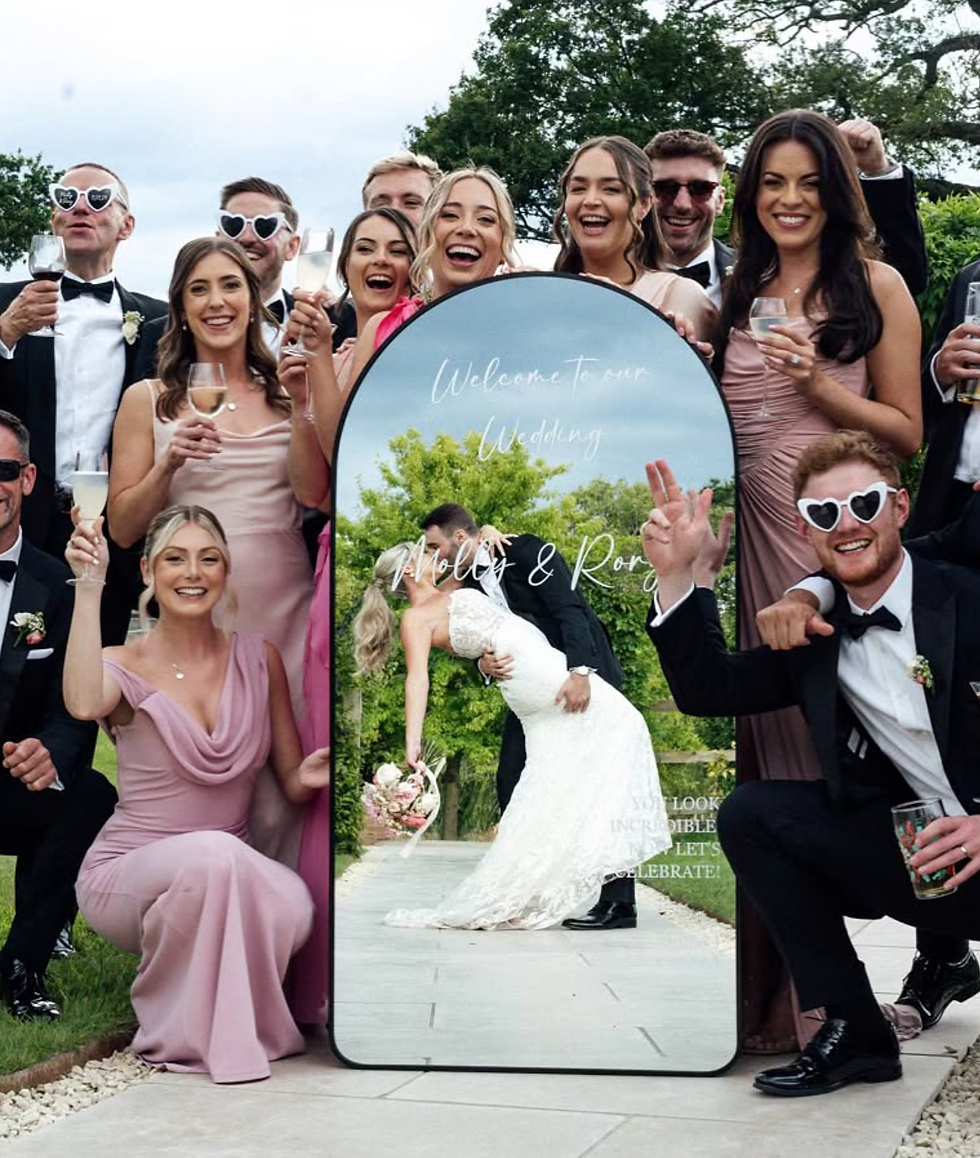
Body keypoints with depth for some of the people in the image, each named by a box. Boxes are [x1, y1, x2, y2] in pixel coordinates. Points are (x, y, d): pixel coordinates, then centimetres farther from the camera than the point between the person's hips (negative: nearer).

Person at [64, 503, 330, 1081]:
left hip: (227, 874, 3)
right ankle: (180, 1032, -14)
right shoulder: (125, 665, -5)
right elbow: (83, 703, -32)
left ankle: (228, 1016, 1)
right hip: (127, 874, -3)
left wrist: (311, 776, -16)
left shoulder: (260, 659, 5)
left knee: (292, 903, -33)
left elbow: (293, 784, 8)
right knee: (214, 852, -38)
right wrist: (89, 587, -33)